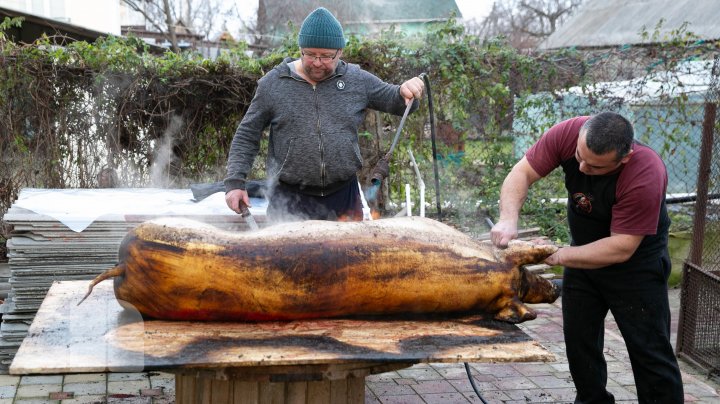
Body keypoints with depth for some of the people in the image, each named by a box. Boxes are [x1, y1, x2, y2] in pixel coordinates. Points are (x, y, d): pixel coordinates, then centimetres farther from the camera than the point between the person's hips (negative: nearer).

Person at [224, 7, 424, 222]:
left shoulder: (357, 80, 3)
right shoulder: (273, 84, -1)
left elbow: (396, 101, 11)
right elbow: (246, 137, 4)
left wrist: (407, 91, -12)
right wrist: (235, 182, -4)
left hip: (344, 197, 2)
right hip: (290, 200, -2)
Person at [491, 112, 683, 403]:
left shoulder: (646, 176, -36)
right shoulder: (568, 133, -24)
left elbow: (622, 248, -32)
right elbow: (522, 173, -18)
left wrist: (558, 255, -32)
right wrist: (509, 219, -36)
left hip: (636, 260, -5)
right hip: (585, 248, 5)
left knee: (648, 350, -3)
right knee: (579, 339, 10)